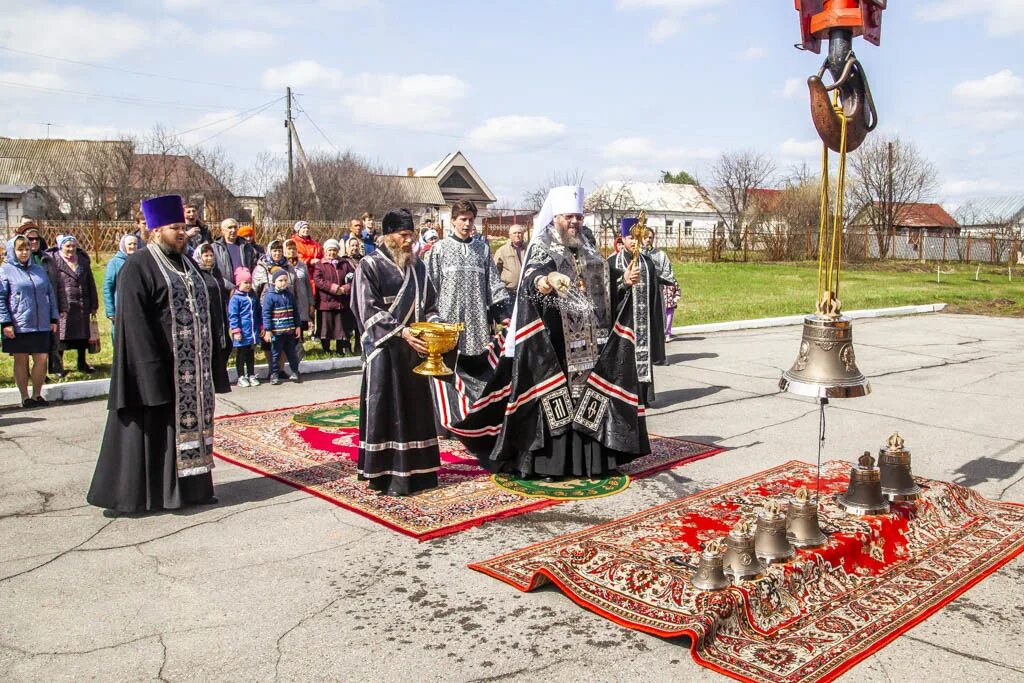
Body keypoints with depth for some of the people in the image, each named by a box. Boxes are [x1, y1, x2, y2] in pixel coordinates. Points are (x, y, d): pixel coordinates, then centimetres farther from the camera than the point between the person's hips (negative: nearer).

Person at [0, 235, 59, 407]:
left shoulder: (39, 270, 14)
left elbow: (50, 294, 16)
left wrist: (53, 318, 11)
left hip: (41, 325, 3)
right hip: (18, 326, -3)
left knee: (41, 359, 2)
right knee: (21, 361, 5)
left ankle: (37, 394, 15)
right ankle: (25, 397, 14)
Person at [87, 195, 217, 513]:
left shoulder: (188, 265, 14)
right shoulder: (138, 267, -10)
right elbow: (134, 323, -16)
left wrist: (206, 360, 13)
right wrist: (153, 368, -22)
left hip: (190, 366, 8)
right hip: (157, 366, -8)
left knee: (190, 423, 12)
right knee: (154, 428, -1)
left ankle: (190, 487, 21)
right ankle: (148, 492, 9)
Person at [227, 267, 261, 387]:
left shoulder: (253, 297, 10)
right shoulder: (235, 298, -9)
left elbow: (259, 313, 17)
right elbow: (232, 316, -12)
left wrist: (261, 327, 15)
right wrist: (236, 330, -15)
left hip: (253, 332, 6)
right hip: (242, 333, -6)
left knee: (251, 355, 14)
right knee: (241, 355, 5)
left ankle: (251, 375, 23)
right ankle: (241, 377, 12)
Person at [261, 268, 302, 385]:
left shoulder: (289, 295, 9)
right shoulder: (269, 296, -9)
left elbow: (295, 312, 15)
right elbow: (266, 314, -11)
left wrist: (297, 326, 13)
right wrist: (267, 330, -15)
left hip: (290, 331, 5)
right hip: (276, 331, -5)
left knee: (292, 353, 12)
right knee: (275, 353, 4)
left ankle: (295, 372, 23)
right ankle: (274, 375, 14)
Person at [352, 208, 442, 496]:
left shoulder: (417, 266, 12)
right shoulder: (370, 265, -5)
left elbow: (429, 304, 16)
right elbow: (369, 310, -12)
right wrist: (402, 333, -21)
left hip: (414, 347, 6)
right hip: (384, 348, -6)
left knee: (416, 407, 9)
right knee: (386, 410, -3)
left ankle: (415, 469, 18)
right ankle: (385, 472, 5)